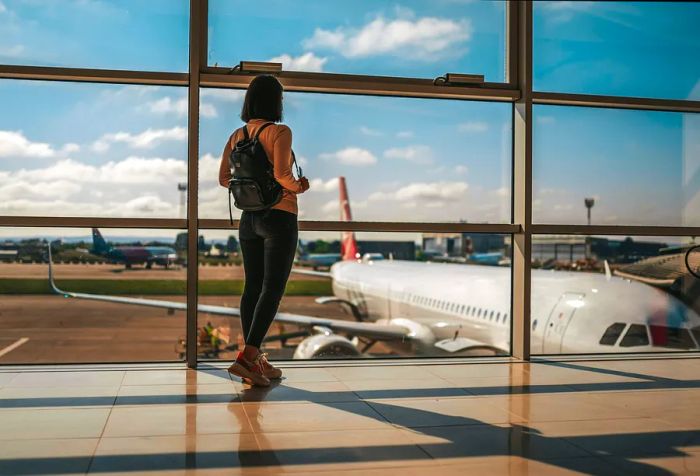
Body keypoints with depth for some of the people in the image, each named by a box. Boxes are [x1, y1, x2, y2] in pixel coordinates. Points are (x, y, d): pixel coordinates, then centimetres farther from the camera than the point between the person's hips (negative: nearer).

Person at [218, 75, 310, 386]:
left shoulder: (237, 136, 7)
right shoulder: (280, 132, -11)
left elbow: (224, 178, 6)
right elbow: (281, 174, -21)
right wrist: (298, 187, -2)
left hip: (250, 217, 7)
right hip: (279, 217, -6)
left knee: (252, 287, 9)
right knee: (272, 289, -5)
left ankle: (255, 361, 14)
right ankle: (247, 356, -15)